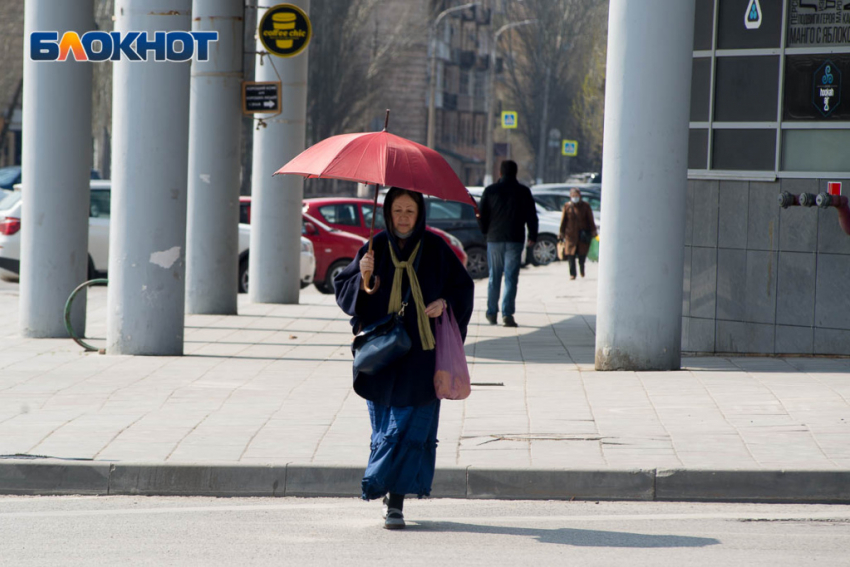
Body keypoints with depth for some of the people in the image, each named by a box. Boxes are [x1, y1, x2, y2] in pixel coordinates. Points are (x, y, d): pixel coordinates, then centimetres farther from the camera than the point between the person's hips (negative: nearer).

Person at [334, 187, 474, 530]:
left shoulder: (435, 249, 1)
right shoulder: (376, 248, 3)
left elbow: (463, 286, 9)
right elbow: (343, 290, 1)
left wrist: (445, 303, -10)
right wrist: (362, 277, -18)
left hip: (421, 356, -1)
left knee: (411, 428, -5)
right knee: (385, 427, 5)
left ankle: (395, 501, -2)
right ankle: (393, 497, 21)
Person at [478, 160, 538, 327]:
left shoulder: (490, 190, 2)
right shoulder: (523, 191, 0)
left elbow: (482, 215, 4)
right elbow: (531, 216, 1)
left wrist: (486, 232, 19)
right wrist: (532, 236, 10)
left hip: (494, 238, 1)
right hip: (515, 239, -1)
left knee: (494, 277, 13)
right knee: (511, 277, -3)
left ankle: (492, 312, 19)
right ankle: (507, 312, -15)